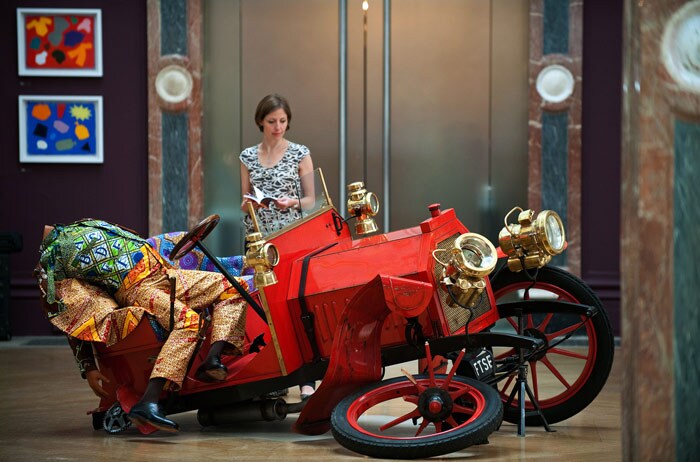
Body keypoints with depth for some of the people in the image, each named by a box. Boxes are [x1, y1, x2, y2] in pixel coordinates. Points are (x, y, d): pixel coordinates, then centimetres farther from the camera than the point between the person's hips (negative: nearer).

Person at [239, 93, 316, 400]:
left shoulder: (300, 154, 3)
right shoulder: (248, 156, 10)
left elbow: (310, 200, 5)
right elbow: (244, 202, 14)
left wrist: (292, 202, -15)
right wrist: (249, 203, -8)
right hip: (258, 237, 3)